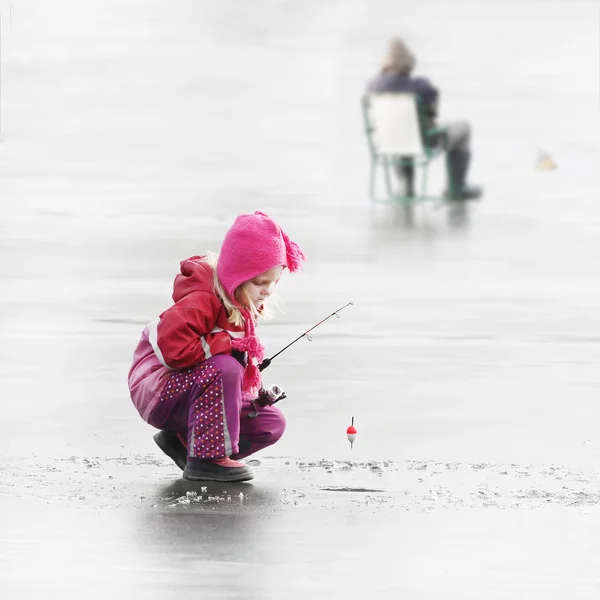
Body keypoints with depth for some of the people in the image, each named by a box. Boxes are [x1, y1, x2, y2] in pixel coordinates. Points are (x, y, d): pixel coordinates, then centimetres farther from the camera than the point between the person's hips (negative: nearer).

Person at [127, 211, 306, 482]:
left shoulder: (246, 307, 7)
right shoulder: (202, 301, -24)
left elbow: (243, 360, 19)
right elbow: (173, 347, -38)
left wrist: (258, 392, -2)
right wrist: (228, 346, -29)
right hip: (158, 393, -10)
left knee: (271, 423, 2)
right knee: (223, 368, -38)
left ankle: (184, 440, 9)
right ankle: (207, 458, -28)